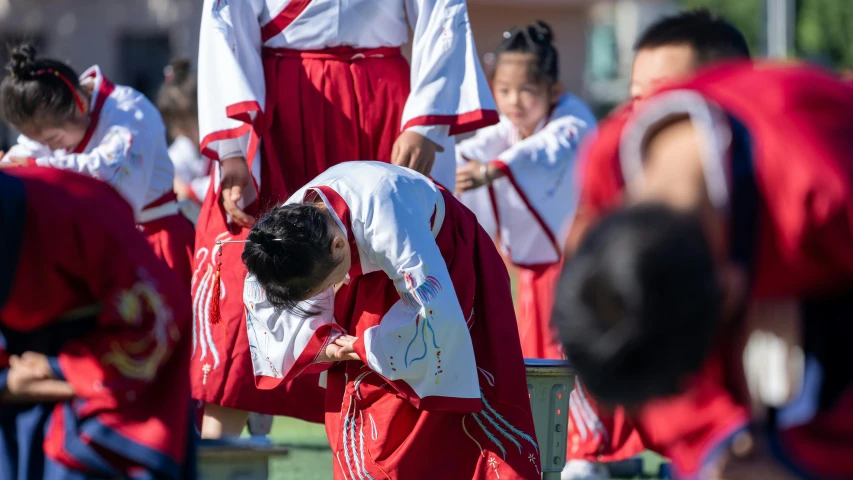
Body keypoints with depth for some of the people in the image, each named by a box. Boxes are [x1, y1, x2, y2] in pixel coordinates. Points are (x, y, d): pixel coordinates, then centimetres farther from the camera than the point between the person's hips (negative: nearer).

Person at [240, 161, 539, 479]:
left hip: (447, 258, -5)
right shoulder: (284, 229, -24)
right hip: (374, 272, 5)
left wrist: (368, 346, -30)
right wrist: (319, 342, -20)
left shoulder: (384, 220, -43)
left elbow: (433, 309, -43)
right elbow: (262, 299, -6)